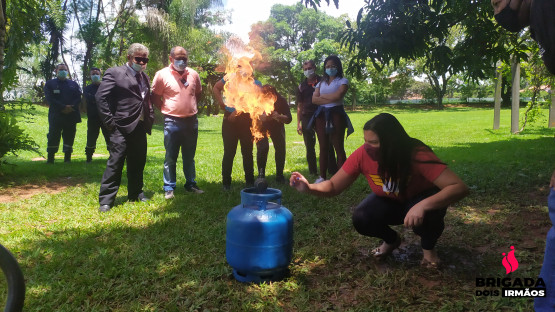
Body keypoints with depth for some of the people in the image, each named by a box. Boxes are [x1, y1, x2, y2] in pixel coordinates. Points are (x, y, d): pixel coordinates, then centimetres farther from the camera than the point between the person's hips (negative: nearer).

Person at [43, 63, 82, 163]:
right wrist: (63, 107, -15)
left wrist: (71, 107, -13)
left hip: (71, 115, 2)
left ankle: (67, 158, 10)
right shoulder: (50, 84, 10)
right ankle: (50, 158, 5)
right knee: (53, 136, -3)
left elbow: (78, 98, 5)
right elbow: (50, 99, -3)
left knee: (69, 136, 4)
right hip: (56, 116, -2)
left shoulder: (73, 84, 17)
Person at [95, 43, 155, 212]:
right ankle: (106, 200, 2)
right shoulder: (115, 73, -3)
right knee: (115, 163, -5)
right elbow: (101, 98, -9)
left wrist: (150, 119, 10)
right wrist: (110, 122, -13)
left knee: (138, 162, 13)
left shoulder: (145, 77, 18)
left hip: (140, 127, 7)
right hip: (122, 128, -6)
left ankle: (135, 193, 27)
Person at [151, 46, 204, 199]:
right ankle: (169, 188, 11)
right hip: (172, 122, -3)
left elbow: (198, 93, 21)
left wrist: (192, 107, 11)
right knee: (170, 157, 2)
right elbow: (155, 97, 1)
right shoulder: (162, 74, -4)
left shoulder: (193, 74, 7)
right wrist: (166, 109, -3)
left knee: (189, 156, 14)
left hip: (191, 120, 4)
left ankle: (191, 184, 25)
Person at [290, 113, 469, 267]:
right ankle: (391, 240, 10)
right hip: (389, 202, 3)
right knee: (360, 219, -26)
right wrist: (309, 188, -37)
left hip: (422, 199, -2)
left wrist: (423, 205, -54)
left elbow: (459, 188, -39)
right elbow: (333, 187, -17)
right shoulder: (362, 155, -26)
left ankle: (428, 246, 2)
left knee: (427, 216, -36)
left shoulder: (417, 155, -35)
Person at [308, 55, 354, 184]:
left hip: (335, 114, -5)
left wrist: (322, 96, 0)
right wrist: (330, 99, -8)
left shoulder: (342, 81, 4)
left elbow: (337, 96, -14)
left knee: (338, 147, -4)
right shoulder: (321, 82, 18)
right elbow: (314, 99, 3)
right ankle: (322, 177, 12)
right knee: (323, 147, 6)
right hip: (321, 115, 5)